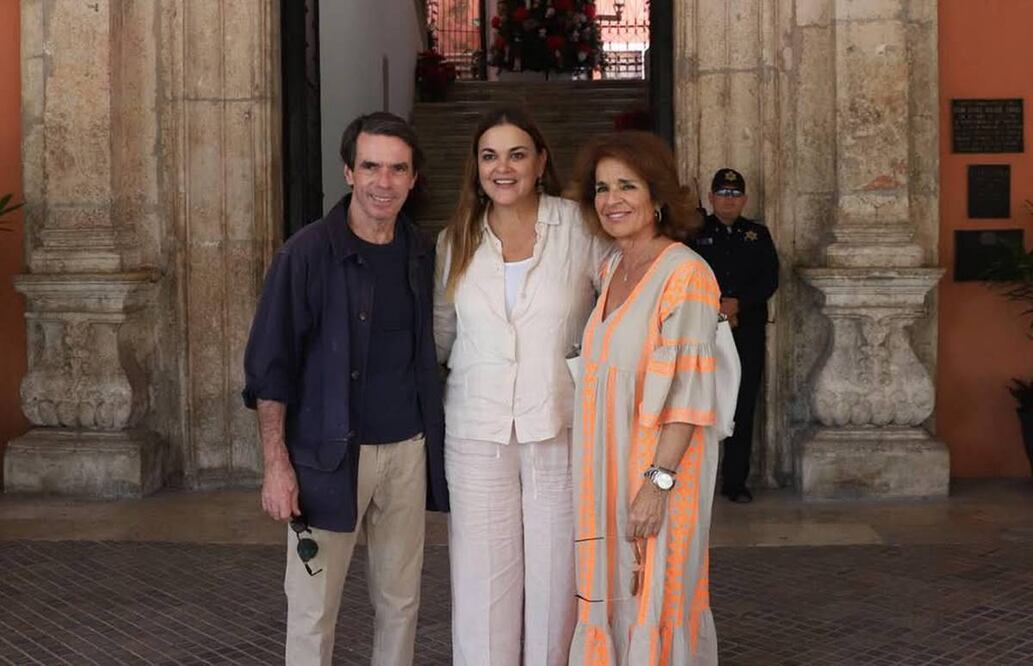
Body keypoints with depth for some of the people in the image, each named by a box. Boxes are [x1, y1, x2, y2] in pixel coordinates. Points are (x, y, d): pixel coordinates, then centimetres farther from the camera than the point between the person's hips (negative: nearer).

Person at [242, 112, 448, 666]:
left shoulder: (420, 255, 5)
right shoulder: (308, 254, -10)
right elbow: (269, 367, -8)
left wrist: (435, 442, 9)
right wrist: (276, 464, -13)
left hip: (407, 450, 5)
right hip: (330, 453, -4)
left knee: (400, 600, 12)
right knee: (313, 608, 3)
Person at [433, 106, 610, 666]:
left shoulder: (579, 228, -2)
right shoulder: (457, 240, 7)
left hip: (560, 431, -2)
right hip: (477, 435, 2)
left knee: (555, 579, 6)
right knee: (481, 583, 3)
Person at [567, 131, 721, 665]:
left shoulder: (684, 273, -14)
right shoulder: (611, 269, 10)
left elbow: (688, 395, -18)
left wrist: (658, 481, -22)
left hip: (659, 469, -7)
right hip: (607, 470, 7)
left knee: (653, 610, 3)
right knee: (610, 605, 14)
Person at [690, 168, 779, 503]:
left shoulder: (758, 234, 13)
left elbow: (770, 279, 3)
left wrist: (737, 303, -12)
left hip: (748, 333, 2)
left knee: (742, 409, 3)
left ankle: (736, 481, 11)